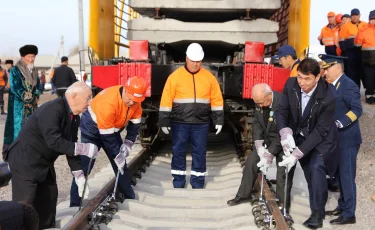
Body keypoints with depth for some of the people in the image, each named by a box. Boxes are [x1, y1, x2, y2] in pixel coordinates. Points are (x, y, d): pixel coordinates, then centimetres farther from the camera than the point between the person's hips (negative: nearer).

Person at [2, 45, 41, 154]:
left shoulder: (34, 71, 11)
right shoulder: (15, 70, -8)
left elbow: (37, 86, 16)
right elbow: (15, 88, -14)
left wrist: (36, 98, -2)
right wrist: (28, 99, -13)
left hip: (32, 104, 6)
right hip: (19, 105, -6)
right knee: (18, 125, -6)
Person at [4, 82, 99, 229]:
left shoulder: (74, 116, 3)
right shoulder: (52, 110, -26)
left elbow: (71, 145, 5)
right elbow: (54, 141, -34)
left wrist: (79, 174, 0)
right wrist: (84, 148, -31)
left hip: (44, 162, 10)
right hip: (25, 160, -10)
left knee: (48, 199, 14)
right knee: (24, 205, -10)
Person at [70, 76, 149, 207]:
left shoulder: (135, 100, -17)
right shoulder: (109, 102, -38)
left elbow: (135, 124, -3)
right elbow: (106, 136, -31)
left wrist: (128, 144, -12)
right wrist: (117, 156, -23)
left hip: (112, 128, 7)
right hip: (92, 128, -6)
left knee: (121, 164, 8)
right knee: (84, 166, -11)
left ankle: (129, 198, 21)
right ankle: (75, 204, -3)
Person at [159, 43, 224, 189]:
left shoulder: (209, 77, 1)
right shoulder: (175, 76, -5)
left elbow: (216, 100, 6)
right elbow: (166, 100, -4)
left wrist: (218, 120, 3)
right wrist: (164, 121, -5)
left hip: (201, 123, 1)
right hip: (180, 123, -1)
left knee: (199, 152, 7)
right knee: (178, 151, 7)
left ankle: (197, 181, 20)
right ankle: (178, 180, 21)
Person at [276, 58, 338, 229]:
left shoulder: (328, 97, -31)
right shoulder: (291, 85, -20)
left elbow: (320, 131, -27)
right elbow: (282, 111, -10)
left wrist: (297, 154, -32)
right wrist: (286, 135, -28)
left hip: (321, 138, -4)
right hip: (299, 135, 4)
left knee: (316, 167, -24)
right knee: (309, 172, 11)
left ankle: (318, 212, -11)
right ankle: (318, 207, 31)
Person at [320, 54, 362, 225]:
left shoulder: (349, 85, -15)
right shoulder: (334, 86, 11)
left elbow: (357, 110, -23)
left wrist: (340, 123, -31)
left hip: (347, 140, -9)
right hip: (338, 139, 9)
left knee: (347, 177, -2)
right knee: (341, 176, 18)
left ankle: (349, 214, 6)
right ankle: (342, 207, 30)